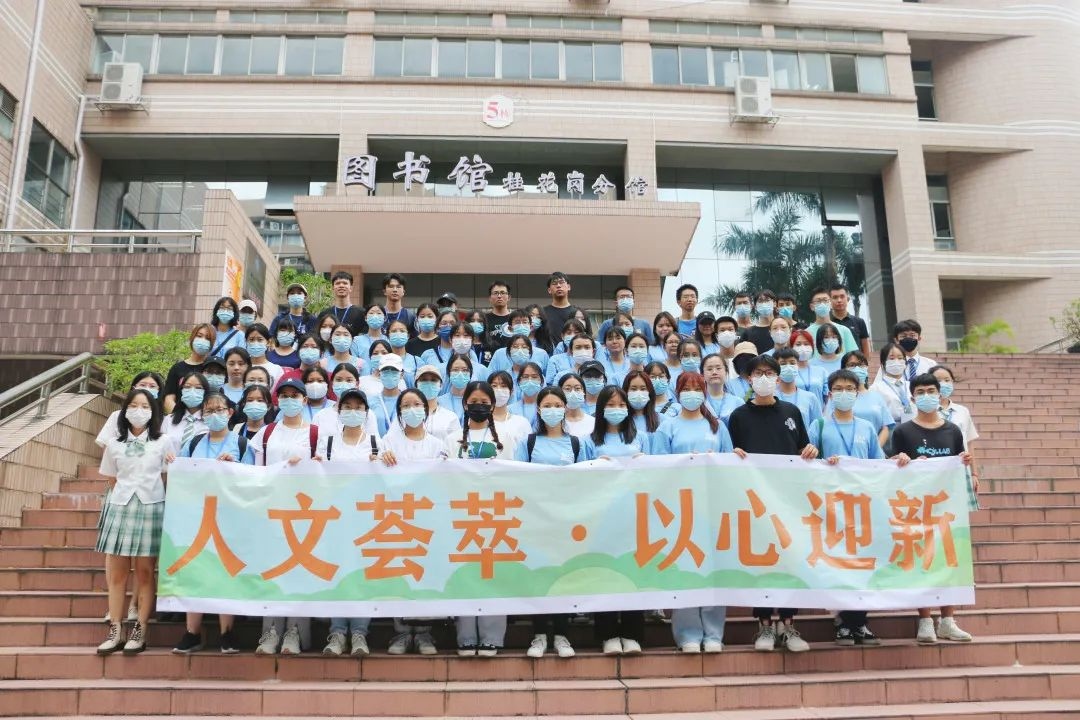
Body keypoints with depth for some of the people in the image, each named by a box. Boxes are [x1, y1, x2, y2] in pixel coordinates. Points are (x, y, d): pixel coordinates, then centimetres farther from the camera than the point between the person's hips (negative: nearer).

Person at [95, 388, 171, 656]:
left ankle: (139, 632, 3)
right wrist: (124, 496, 8)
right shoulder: (114, 444, 11)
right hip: (120, 506, 2)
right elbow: (111, 481, 16)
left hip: (150, 507, -2)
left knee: (144, 571, -1)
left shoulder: (162, 442, 6)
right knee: (117, 572, 1)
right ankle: (115, 631, 6)